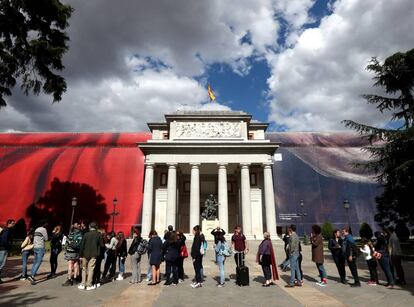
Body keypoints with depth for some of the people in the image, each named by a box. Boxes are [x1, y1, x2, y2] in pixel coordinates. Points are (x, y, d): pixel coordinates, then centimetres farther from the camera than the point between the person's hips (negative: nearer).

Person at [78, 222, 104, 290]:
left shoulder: (86, 234, -3)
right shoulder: (98, 235, -5)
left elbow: (82, 245, -3)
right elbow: (102, 245, -4)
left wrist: (80, 255, 3)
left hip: (85, 254, 1)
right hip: (94, 254, -1)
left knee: (84, 269, 14)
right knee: (91, 269, 6)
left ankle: (83, 284, 16)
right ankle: (89, 285, 7)